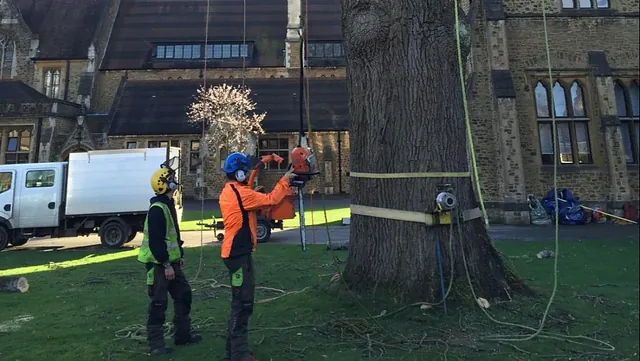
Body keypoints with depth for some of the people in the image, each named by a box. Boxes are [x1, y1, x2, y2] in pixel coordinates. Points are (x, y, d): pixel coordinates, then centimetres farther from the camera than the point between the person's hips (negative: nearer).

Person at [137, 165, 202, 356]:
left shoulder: (169, 205, 12)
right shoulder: (157, 209, -20)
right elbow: (155, 241, -24)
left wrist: (180, 255, 19)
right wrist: (166, 265, -22)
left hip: (170, 261, 10)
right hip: (158, 264, -10)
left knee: (183, 294, 14)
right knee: (158, 303, 1)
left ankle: (183, 334, 26)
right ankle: (155, 343, 14)